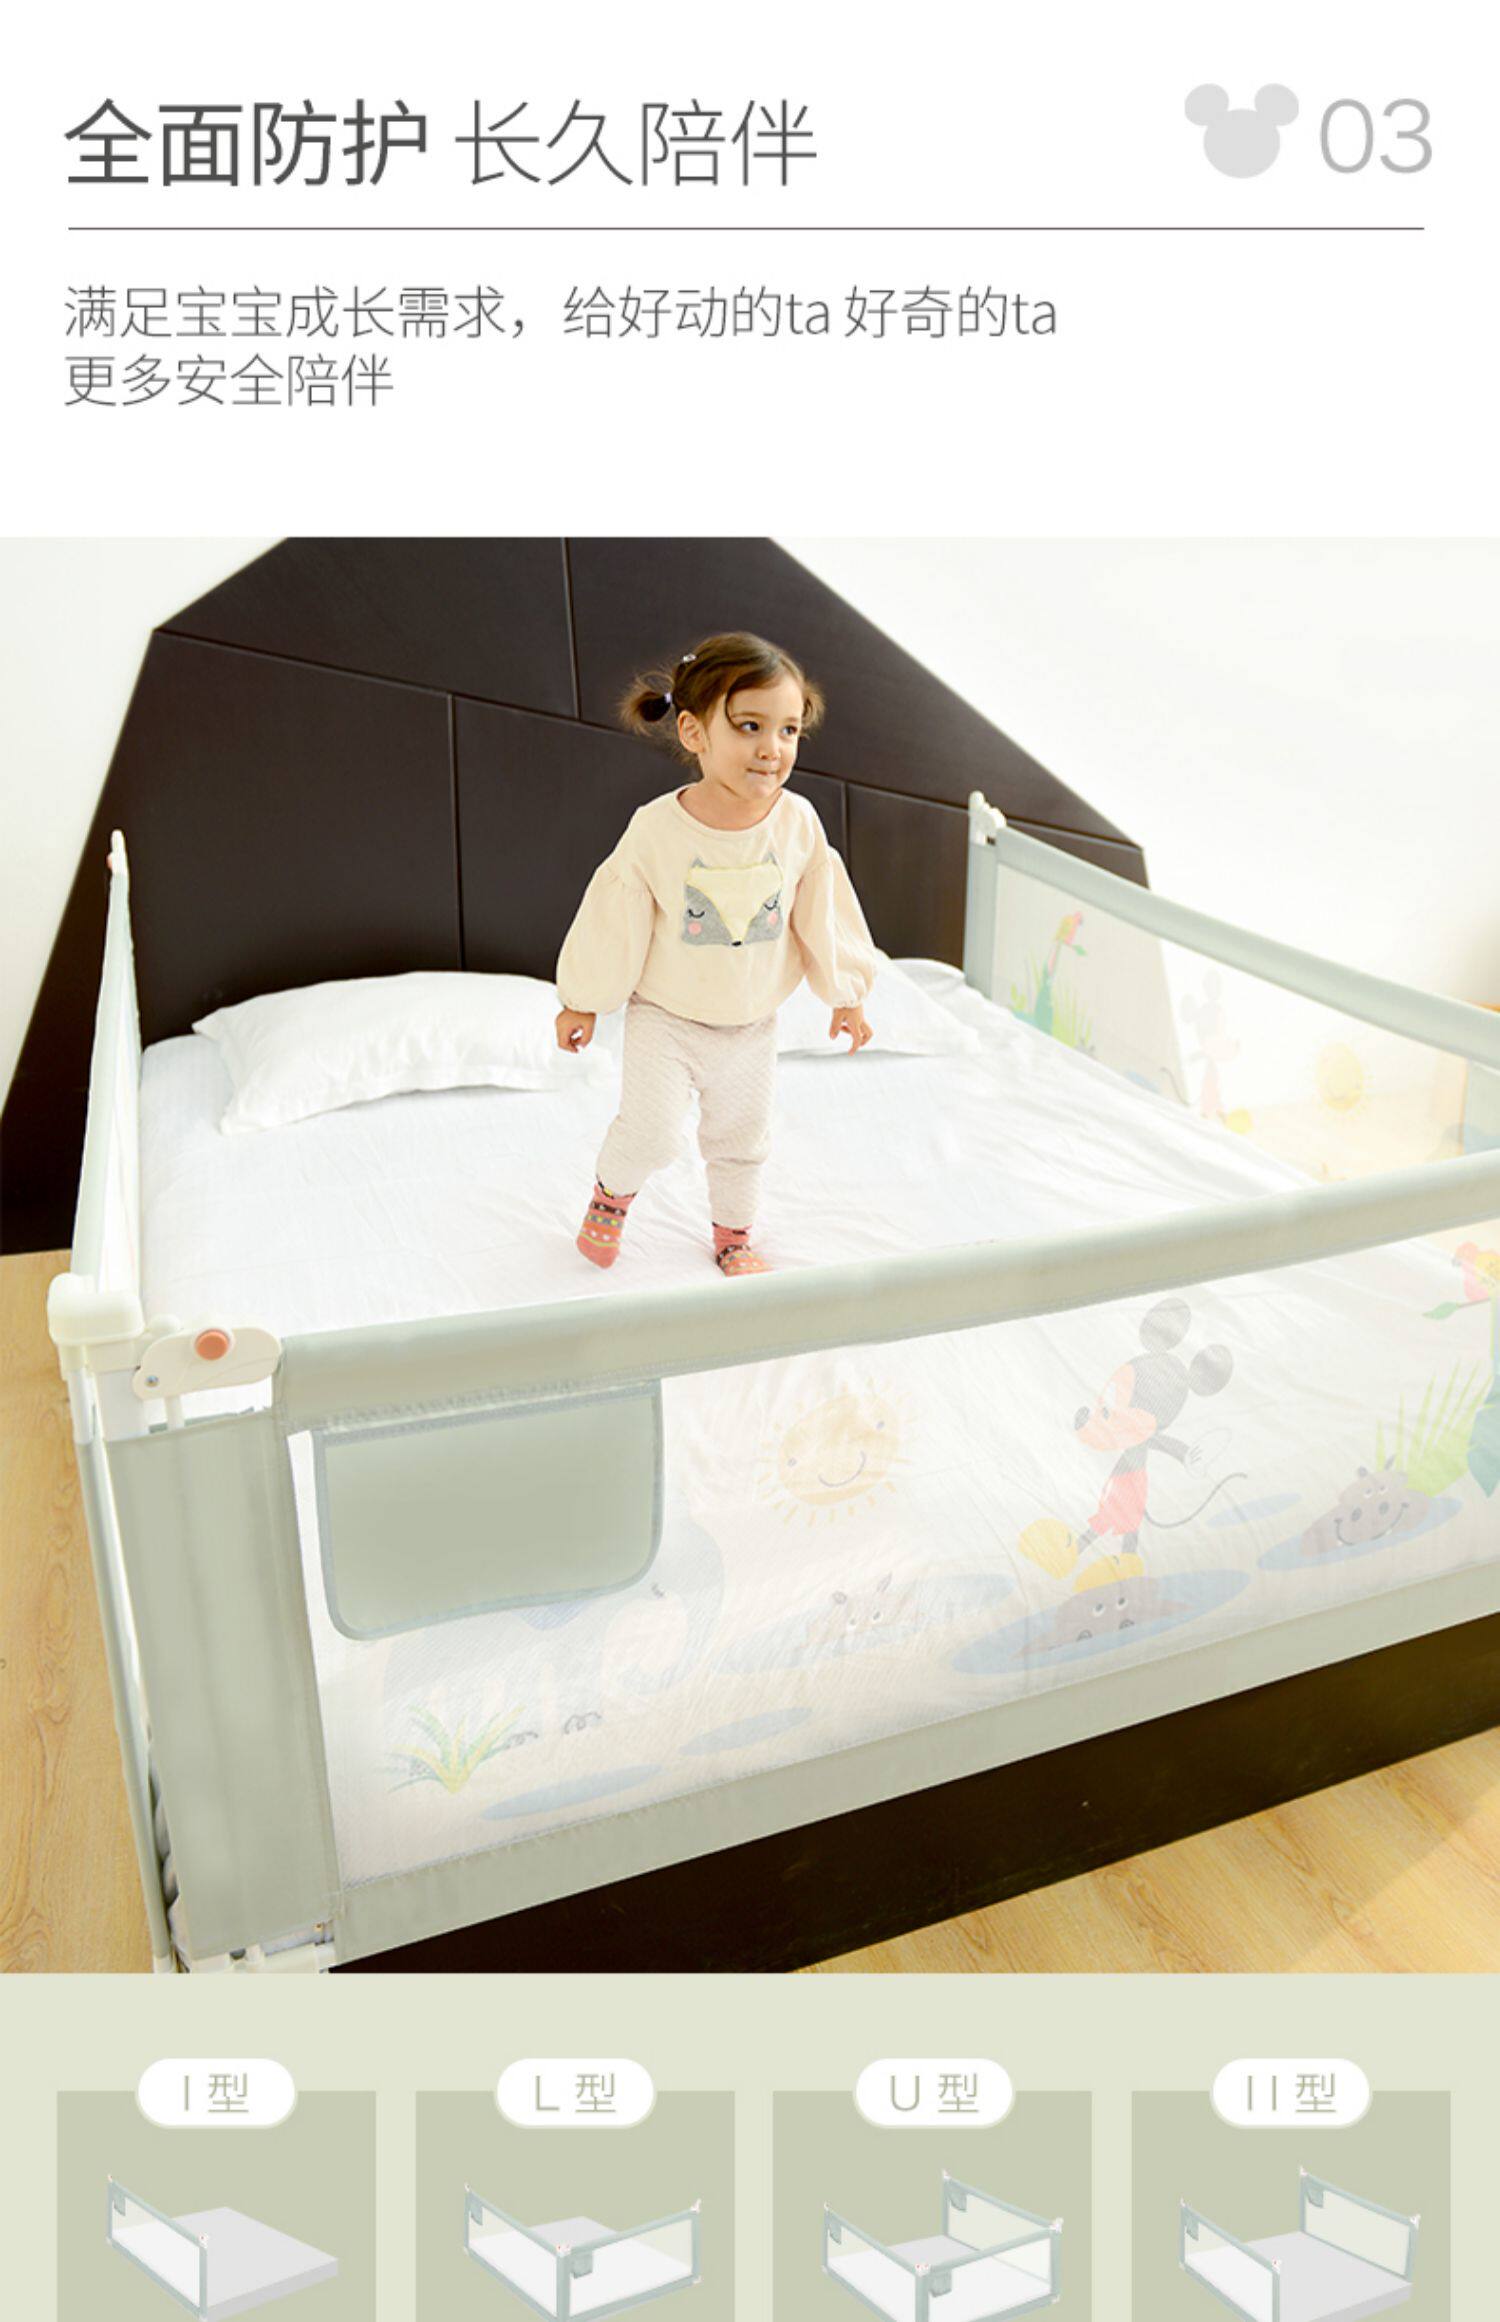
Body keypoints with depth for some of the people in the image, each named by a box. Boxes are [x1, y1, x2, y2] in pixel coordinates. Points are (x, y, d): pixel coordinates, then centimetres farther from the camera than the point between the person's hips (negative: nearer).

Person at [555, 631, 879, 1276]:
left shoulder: (797, 822, -12)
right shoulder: (656, 829, -21)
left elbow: (824, 913, 1)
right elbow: (615, 920, -10)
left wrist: (846, 994, 9)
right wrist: (582, 1002, -1)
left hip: (751, 1024, 3)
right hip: (665, 1017, -3)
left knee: (741, 1138, 17)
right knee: (649, 1132, -8)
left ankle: (733, 1234, 42)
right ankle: (613, 1190, 26)